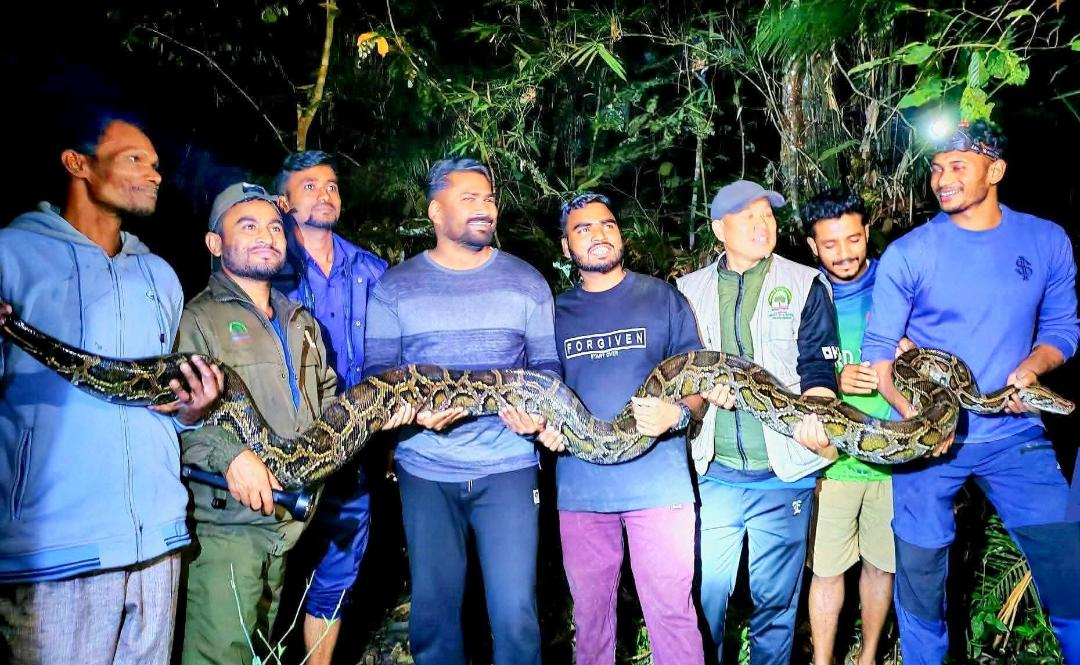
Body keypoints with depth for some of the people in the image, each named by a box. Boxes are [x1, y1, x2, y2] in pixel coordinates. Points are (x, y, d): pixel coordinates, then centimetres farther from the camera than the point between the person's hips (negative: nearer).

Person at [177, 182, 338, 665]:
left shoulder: (302, 322, 19)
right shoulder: (196, 319, -5)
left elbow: (328, 398, 25)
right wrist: (228, 454, -28)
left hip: (290, 519, 7)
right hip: (223, 521, -6)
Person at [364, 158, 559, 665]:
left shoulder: (526, 282, 7)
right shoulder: (395, 286, 5)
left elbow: (547, 364, 8)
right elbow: (377, 369, 1)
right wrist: (412, 407, -19)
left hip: (507, 466, 0)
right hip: (425, 470, 1)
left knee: (515, 614, -1)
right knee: (433, 611, 11)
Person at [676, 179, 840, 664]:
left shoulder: (805, 285, 3)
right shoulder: (691, 290, 9)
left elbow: (818, 369, -4)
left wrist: (814, 418, -24)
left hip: (783, 476, -1)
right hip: (712, 474, 1)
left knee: (775, 604, 11)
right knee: (704, 595, 6)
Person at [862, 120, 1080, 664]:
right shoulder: (907, 254, -6)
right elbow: (877, 351, -4)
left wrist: (1031, 365, -12)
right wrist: (913, 412, -20)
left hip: (1015, 435, 2)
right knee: (920, 580, 10)